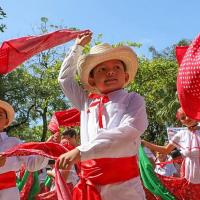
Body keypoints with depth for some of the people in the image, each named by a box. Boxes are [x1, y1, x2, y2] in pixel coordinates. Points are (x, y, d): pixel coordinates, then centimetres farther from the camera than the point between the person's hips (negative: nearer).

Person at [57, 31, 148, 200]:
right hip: (90, 184, 4)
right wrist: (78, 47, 26)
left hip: (123, 184, -4)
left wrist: (81, 151, -21)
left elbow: (127, 133, -15)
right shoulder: (87, 102, 13)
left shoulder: (133, 100, 1)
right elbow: (64, 78, 24)